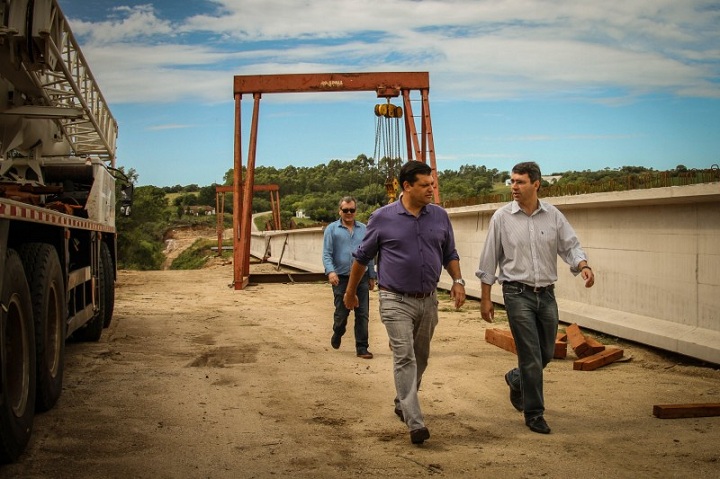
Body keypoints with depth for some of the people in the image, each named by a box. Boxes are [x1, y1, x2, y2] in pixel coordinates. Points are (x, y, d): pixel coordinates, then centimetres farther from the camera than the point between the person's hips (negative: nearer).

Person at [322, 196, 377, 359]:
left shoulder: (363, 229, 12)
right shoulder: (332, 229, 4)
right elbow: (326, 254, -3)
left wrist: (372, 276, 13)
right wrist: (330, 271, -19)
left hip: (361, 278, 2)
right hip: (341, 278, -2)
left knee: (362, 314, -1)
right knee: (341, 313, 6)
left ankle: (362, 348, 6)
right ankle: (337, 335, 36)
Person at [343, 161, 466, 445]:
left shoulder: (440, 217, 4)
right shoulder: (382, 218, -6)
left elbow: (450, 254, 15)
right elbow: (362, 256, 4)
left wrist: (457, 281, -2)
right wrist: (350, 291, 11)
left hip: (428, 301, 5)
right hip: (396, 301, -4)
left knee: (420, 358, 15)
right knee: (404, 358, -12)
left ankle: (402, 404, 37)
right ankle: (415, 423, -14)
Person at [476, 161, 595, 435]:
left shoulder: (553, 216, 3)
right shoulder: (502, 217, -4)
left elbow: (570, 246, 2)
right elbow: (489, 260, 0)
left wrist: (583, 266, -21)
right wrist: (485, 298, -1)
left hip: (546, 294, 4)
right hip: (518, 293, -3)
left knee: (546, 353, 13)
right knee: (531, 356, -5)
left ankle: (516, 379, 42)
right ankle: (534, 414, 8)